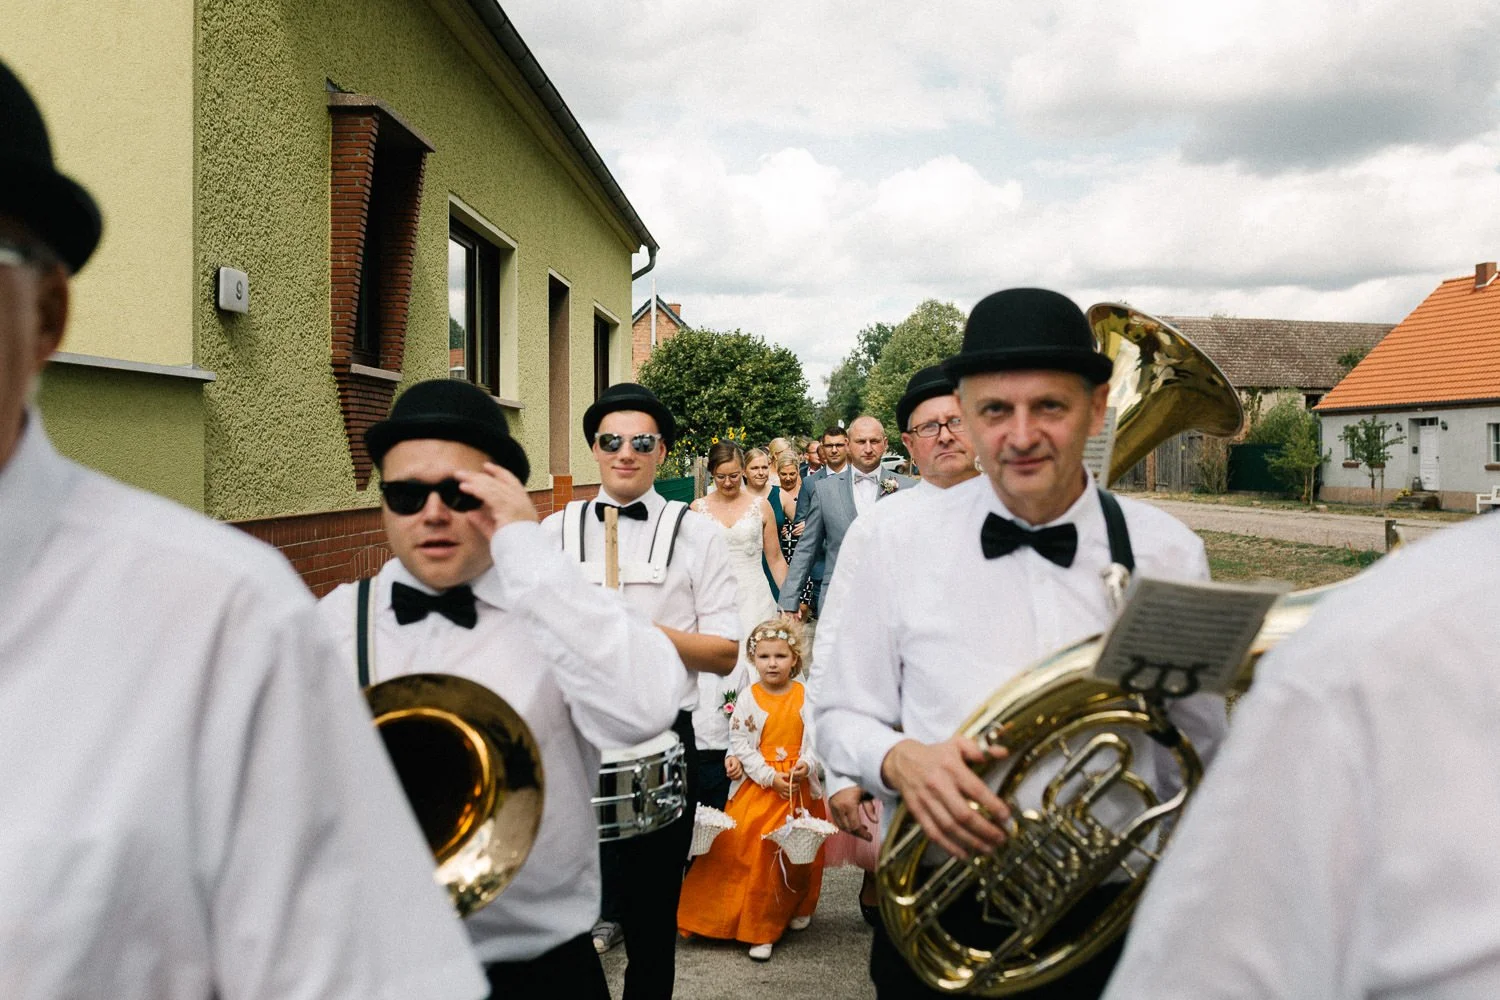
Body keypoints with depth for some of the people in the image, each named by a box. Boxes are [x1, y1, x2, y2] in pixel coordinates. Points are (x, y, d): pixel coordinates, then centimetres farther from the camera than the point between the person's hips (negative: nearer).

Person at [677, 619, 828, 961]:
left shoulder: (805, 697, 0)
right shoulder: (748, 700, -4)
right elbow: (741, 745, -7)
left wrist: (805, 766, -19)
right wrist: (770, 777, -14)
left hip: (800, 786, 2)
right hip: (758, 786, -1)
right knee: (756, 853, -5)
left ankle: (796, 909, 33)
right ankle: (759, 930, 6)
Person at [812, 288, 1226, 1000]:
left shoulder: (1167, 553, -5)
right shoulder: (893, 547, -7)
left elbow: (1202, 758, 3)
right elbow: (841, 719, -1)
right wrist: (900, 760, -19)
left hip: (1112, 916, 1)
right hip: (942, 920, 0)